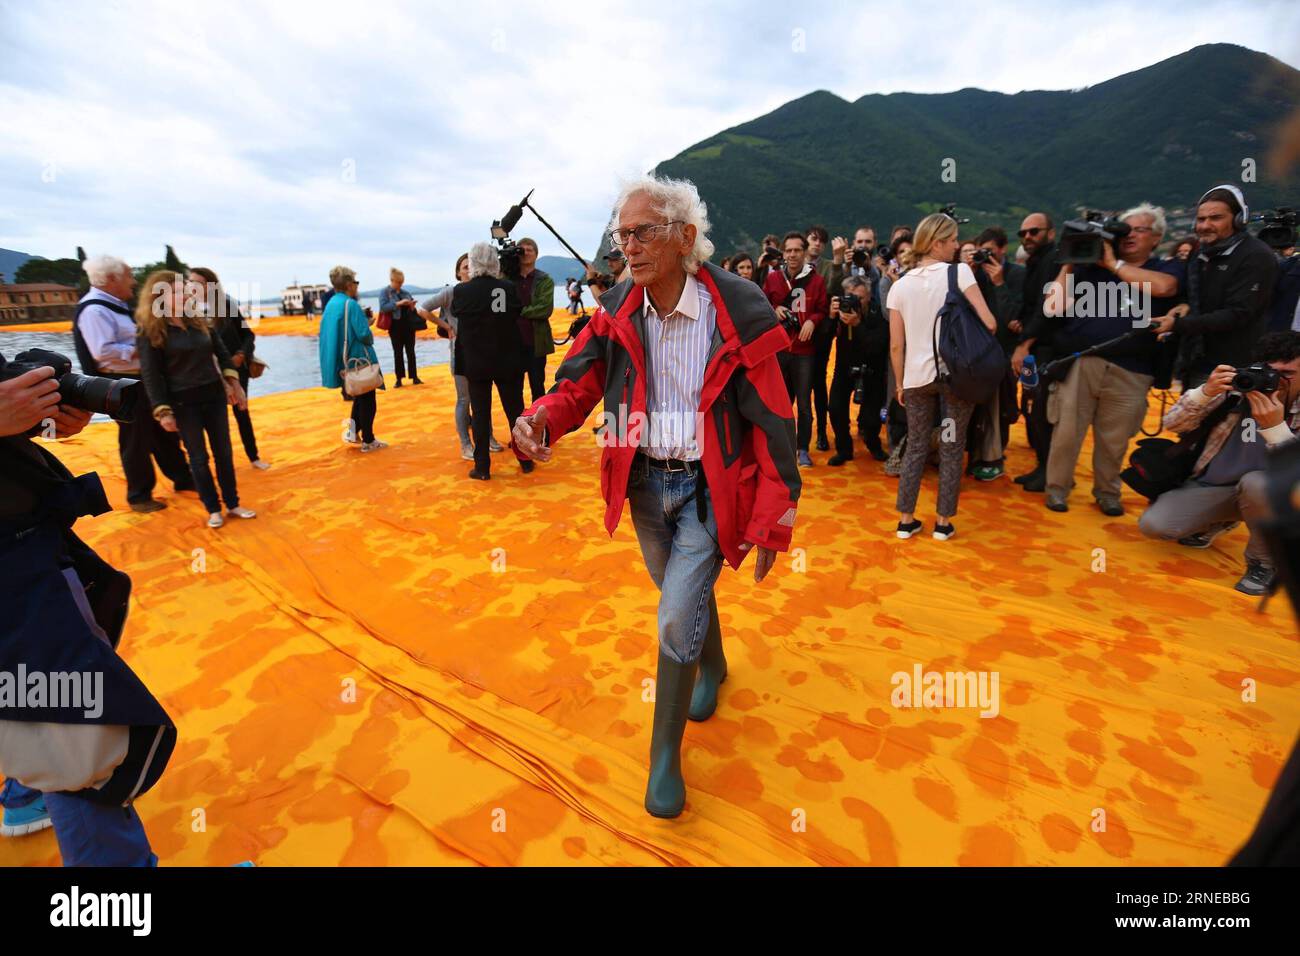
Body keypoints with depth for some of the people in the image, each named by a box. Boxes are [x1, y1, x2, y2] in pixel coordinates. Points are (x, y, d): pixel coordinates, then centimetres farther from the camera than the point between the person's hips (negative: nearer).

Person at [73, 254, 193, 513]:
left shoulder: (117, 305, 14)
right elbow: (103, 351, -26)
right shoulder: (94, 310, -17)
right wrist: (140, 350, -18)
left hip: (143, 380, 10)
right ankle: (139, 496, 16)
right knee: (136, 442, 2)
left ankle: (182, 478, 30)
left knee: (164, 433, 17)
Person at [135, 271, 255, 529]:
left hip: (214, 395, 4)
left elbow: (221, 351, 13)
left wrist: (231, 380, 3)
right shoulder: (151, 331, -9)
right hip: (183, 402, -4)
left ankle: (233, 504, 20)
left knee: (223, 453, 9)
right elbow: (150, 375, -10)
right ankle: (213, 509, 17)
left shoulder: (198, 320, 5)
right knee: (199, 458, 5)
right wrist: (163, 411, -15)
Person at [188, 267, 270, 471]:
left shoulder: (227, 304, -4)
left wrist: (242, 354, -14)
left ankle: (254, 456, 19)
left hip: (236, 368, 0)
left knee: (241, 411, 8)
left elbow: (248, 334, 0)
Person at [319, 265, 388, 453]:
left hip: (342, 361, 8)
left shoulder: (330, 304, 7)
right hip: (359, 361, -8)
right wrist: (368, 325, 0)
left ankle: (353, 432, 20)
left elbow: (332, 333, 14)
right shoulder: (351, 304, -18)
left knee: (359, 396, 23)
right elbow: (364, 335, -22)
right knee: (368, 400, 5)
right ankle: (368, 441, 11)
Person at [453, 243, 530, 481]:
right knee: (516, 410, 11)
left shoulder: (461, 291, -10)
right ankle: (525, 460, 21)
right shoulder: (509, 288, -8)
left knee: (480, 414, 7)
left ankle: (482, 467, 11)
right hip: (508, 362, 1)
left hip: (476, 363, -1)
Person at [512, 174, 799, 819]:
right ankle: (713, 666, 57)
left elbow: (772, 425, -15)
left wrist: (772, 522, -14)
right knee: (686, 595, 25)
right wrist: (542, 421, -27)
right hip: (642, 481, 5)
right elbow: (579, 384, -3)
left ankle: (665, 759, 18)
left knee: (676, 622, -6)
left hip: (707, 487, -4)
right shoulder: (617, 311, -5)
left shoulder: (738, 312, -18)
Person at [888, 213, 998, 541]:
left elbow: (896, 345, 3)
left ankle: (906, 520, 15)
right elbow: (988, 324, -11)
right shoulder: (959, 271, -6)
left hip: (917, 377, 3)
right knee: (951, 450, 8)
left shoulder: (900, 285, 4)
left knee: (915, 448, 13)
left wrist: (900, 384, 13)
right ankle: (943, 522, 14)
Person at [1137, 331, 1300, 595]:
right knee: (1152, 524, -19)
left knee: (1256, 483, -38)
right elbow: (1173, 424, -10)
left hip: (1265, 494, -2)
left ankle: (1264, 563, -10)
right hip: (1210, 487, 2)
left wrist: (1275, 426, -36)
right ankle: (1217, 524, 17)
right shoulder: (1237, 387, -10)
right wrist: (1205, 392, -28)